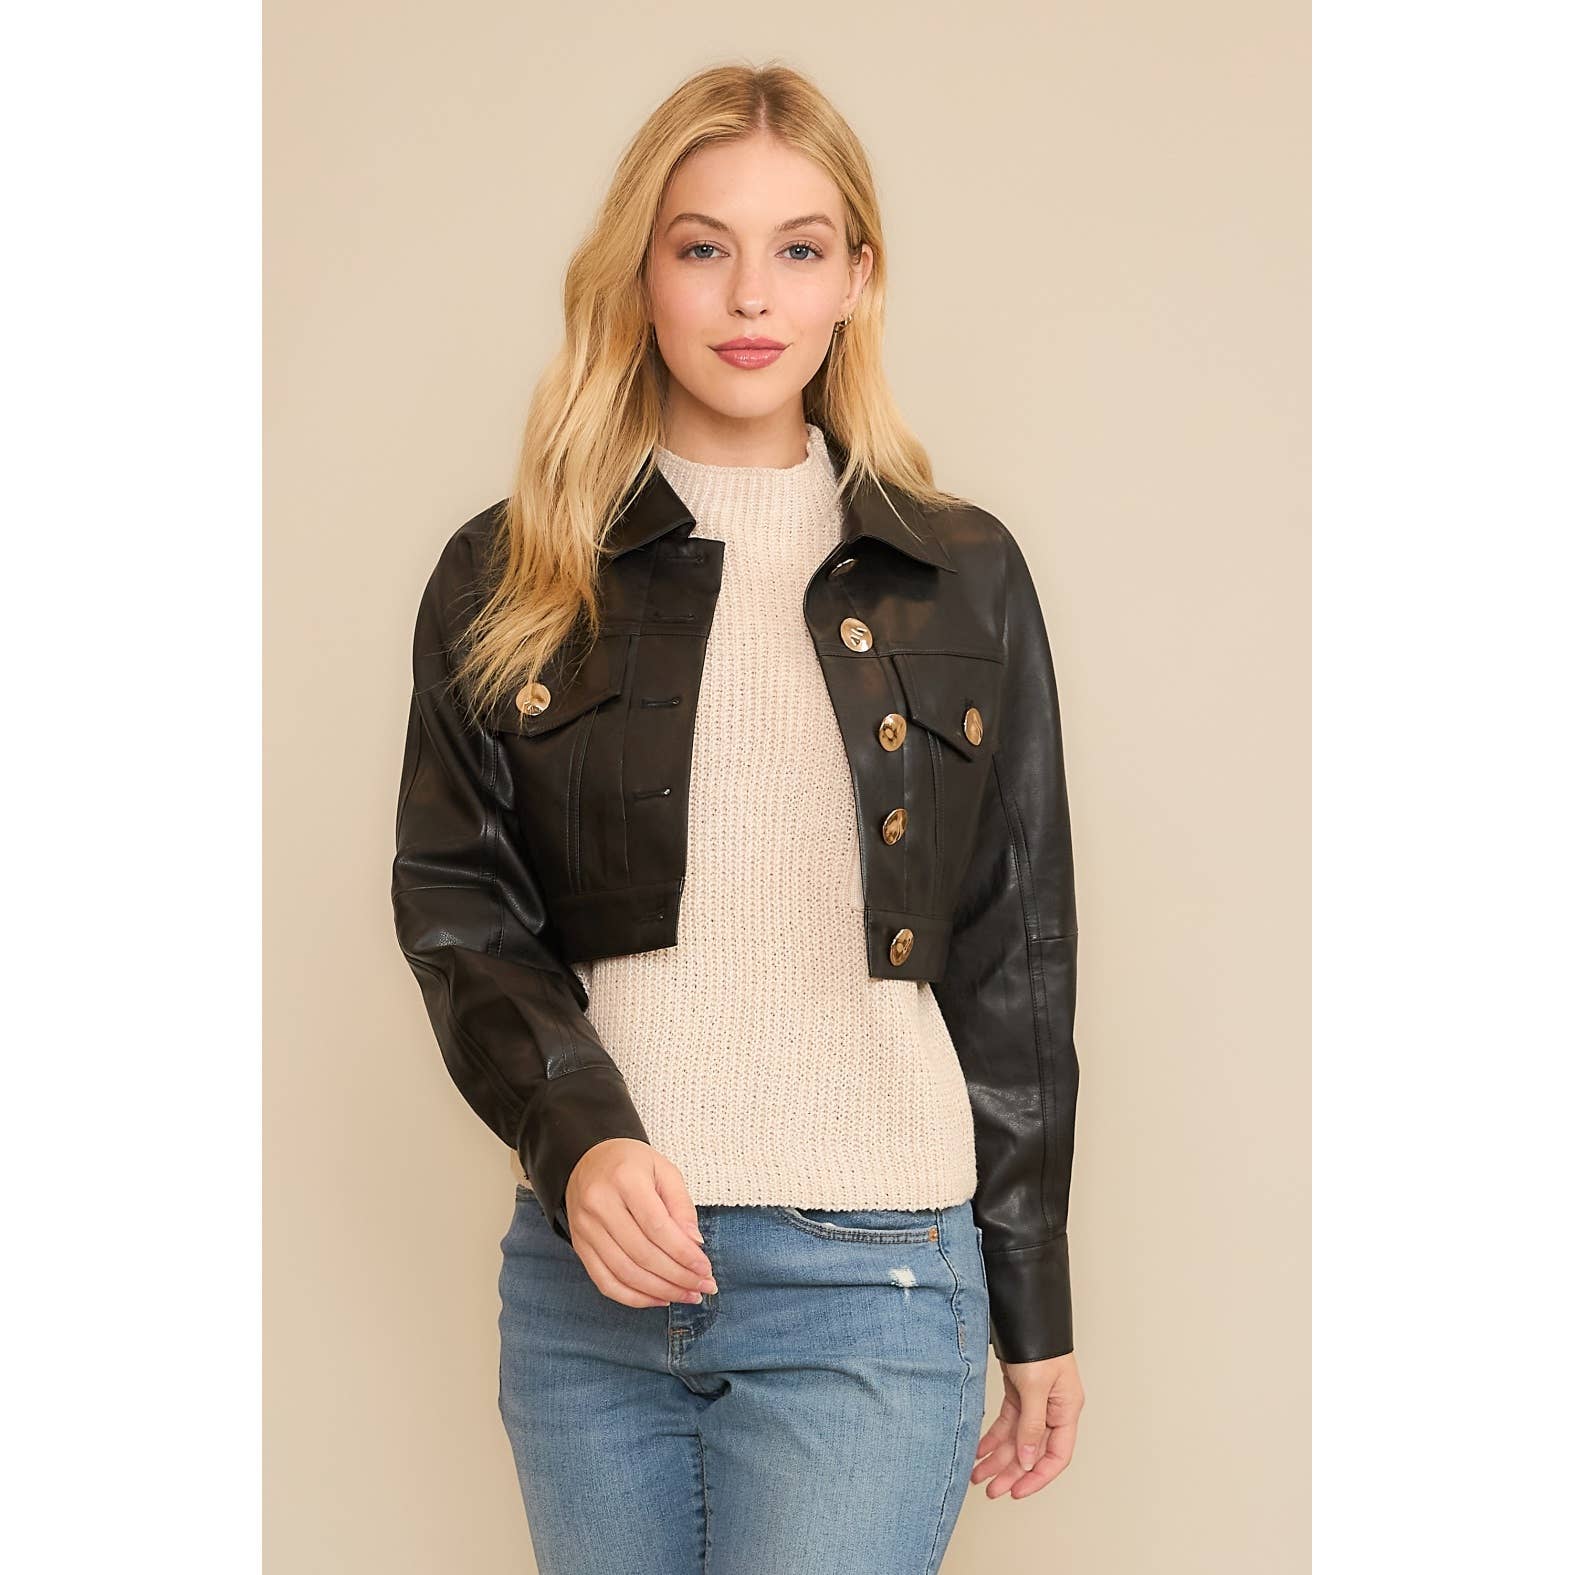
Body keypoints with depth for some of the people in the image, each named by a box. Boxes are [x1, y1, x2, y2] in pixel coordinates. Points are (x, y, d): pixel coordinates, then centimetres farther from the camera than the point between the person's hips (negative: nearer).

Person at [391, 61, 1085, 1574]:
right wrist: (577, 1136, -16)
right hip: (584, 1272, 2)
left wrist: (1034, 1312, 10)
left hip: (868, 1285, -1)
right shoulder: (512, 579, 7)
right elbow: (457, 901, 3)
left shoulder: (963, 577, 7)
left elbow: (1017, 959, 9)